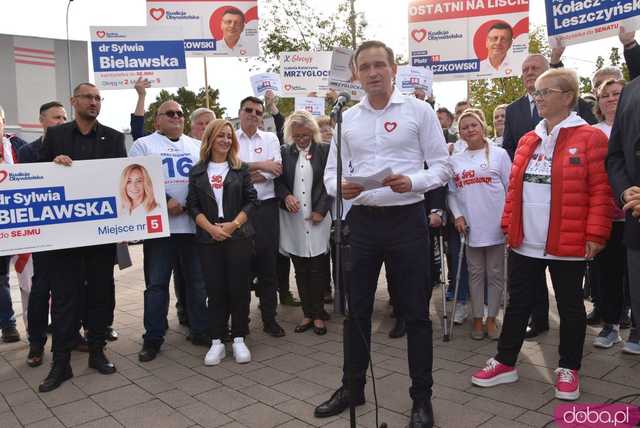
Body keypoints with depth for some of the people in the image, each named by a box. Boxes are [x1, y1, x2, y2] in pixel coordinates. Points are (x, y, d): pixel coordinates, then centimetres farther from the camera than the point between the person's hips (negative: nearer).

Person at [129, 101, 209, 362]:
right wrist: (165, 202, -15)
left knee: (197, 281, 10)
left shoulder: (197, 146, 16)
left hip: (194, 223, 3)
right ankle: (153, 338, 15)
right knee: (156, 283, 3)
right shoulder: (143, 145, 6)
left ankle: (199, 330, 23)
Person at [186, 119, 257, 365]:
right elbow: (192, 206, 2)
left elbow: (251, 201, 1)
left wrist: (234, 224, -12)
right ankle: (217, 342, 14)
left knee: (238, 288, 1)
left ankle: (239, 339, 14)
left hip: (238, 237, 0)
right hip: (208, 239, 1)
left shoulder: (240, 169, 6)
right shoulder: (197, 172, 7)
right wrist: (211, 228, -12)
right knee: (215, 290, 4)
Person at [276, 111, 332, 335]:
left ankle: (318, 315, 15)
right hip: (292, 218, 2)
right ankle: (307, 314, 20)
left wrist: (321, 211, -7)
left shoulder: (325, 150, 2)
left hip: (318, 216, -2)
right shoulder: (284, 151, 8)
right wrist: (286, 196, -12)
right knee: (300, 270, 8)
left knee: (317, 270, 1)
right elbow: (279, 180, 8)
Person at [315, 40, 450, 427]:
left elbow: (442, 167, -2)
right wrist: (341, 187, -15)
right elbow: (331, 171, 8)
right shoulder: (348, 118, 8)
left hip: (406, 220, -3)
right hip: (362, 221, 3)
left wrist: (412, 182, -22)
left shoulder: (419, 110, -1)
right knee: (357, 309, 13)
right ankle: (353, 387, 31)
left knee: (416, 312, 6)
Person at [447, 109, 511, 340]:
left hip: (496, 225, -2)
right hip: (470, 226, 2)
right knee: (476, 273, 10)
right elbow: (451, 192, 10)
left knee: (495, 273, 7)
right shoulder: (454, 160, 8)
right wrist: (457, 215, -3)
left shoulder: (499, 154, 1)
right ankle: (477, 319, 20)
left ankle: (491, 318, 20)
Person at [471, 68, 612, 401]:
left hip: (568, 244, -5)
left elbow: (601, 190, -9)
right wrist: (508, 224, 9)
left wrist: (596, 234, -13)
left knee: (569, 305, 10)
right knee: (518, 302, 12)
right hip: (525, 242, 5)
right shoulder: (527, 141, 12)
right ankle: (505, 362, 25)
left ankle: (568, 369, 27)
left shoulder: (590, 138, -5)